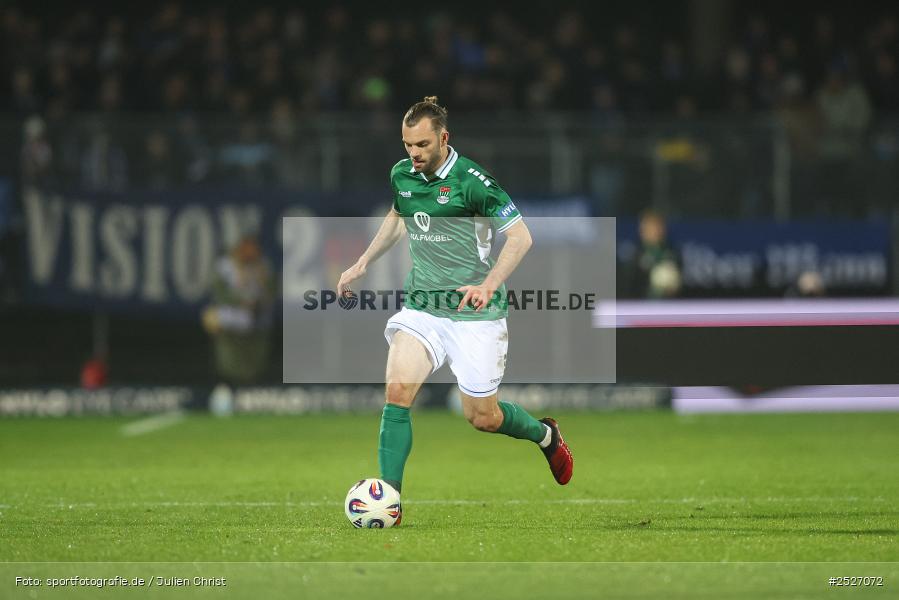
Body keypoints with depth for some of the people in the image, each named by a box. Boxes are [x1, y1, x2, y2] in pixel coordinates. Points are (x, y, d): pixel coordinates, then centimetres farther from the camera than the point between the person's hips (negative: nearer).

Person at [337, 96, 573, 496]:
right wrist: (362, 264, 21)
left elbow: (520, 236, -16)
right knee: (397, 392, -18)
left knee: (482, 418, 4)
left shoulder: (471, 181, -16)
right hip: (421, 307, 5)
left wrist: (489, 284, -28)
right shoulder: (401, 175, 4)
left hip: (473, 312, -4)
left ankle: (544, 434, 37)